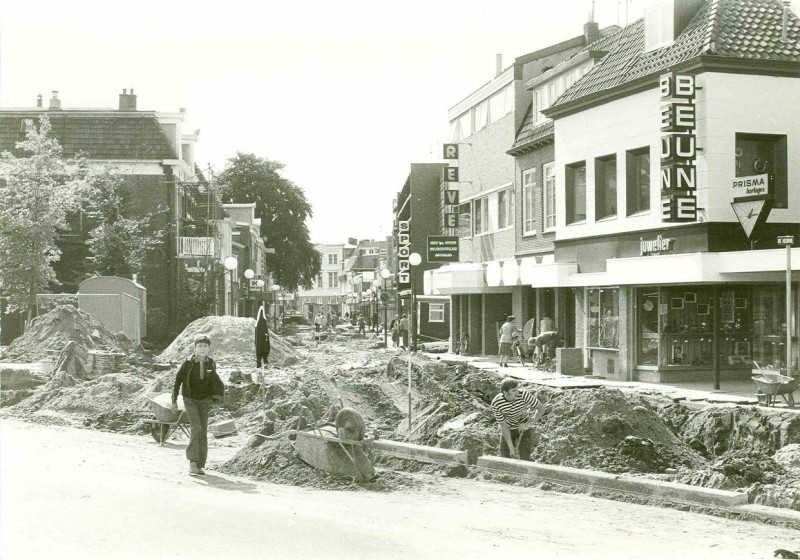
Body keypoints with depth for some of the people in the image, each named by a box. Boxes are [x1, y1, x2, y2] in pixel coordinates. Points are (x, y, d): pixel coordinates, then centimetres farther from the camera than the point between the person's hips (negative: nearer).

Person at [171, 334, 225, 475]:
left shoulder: (211, 363, -1)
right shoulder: (188, 363, -10)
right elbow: (178, 381, -2)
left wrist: (215, 398, 6)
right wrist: (174, 401, -1)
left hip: (204, 401, 3)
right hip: (190, 400, -3)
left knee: (203, 431, 1)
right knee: (197, 427, -20)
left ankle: (200, 465, 7)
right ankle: (192, 461, -15)